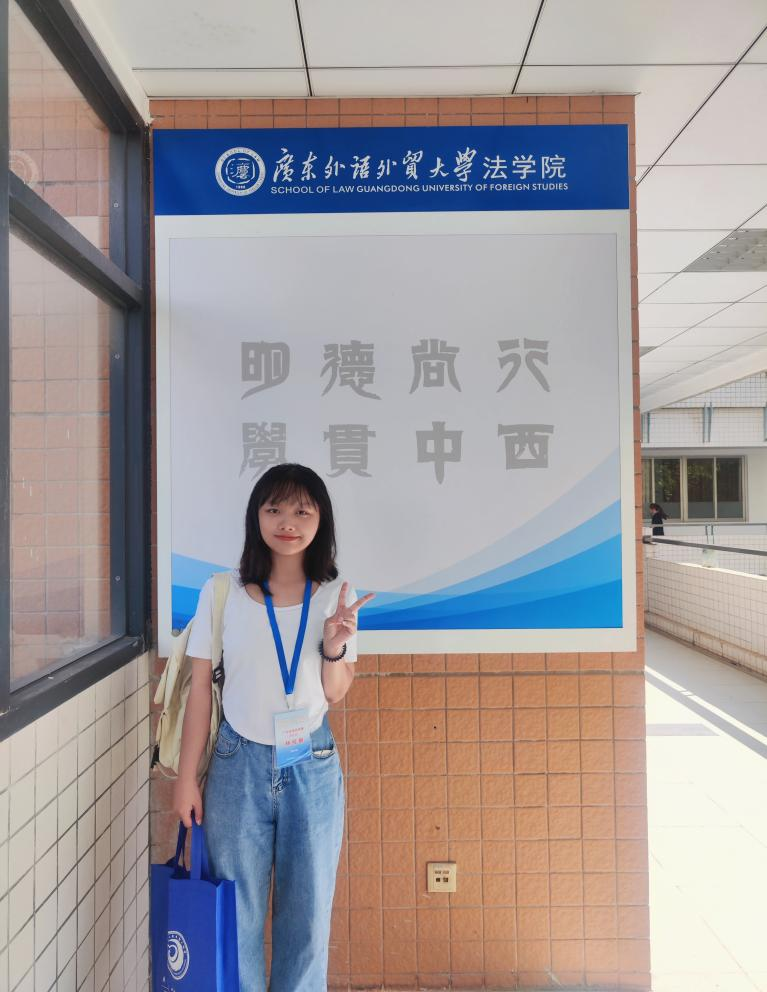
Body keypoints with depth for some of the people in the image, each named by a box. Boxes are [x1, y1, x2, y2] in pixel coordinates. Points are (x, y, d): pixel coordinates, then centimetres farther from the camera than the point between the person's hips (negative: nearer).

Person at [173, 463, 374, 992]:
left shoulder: (336, 596, -5)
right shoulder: (220, 592, -8)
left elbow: (336, 693, 1)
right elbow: (200, 689, -1)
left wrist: (334, 646, -18)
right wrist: (187, 776, 1)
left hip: (311, 765, 1)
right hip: (239, 764, -1)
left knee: (308, 912, 15)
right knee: (236, 913, 14)